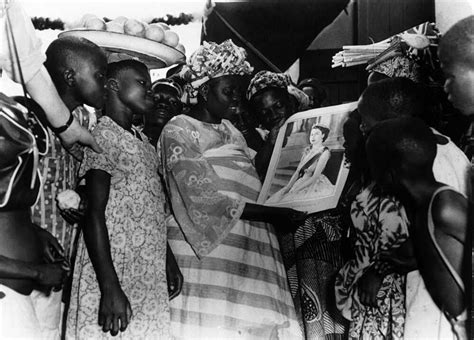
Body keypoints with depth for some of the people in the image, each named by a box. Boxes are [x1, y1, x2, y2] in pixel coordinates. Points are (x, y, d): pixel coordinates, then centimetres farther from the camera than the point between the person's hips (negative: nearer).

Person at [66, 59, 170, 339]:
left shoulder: (143, 141, 15)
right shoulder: (105, 137, -10)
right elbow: (94, 214, -16)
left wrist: (170, 262, 18)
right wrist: (110, 289, -22)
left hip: (150, 277, 8)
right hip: (115, 272, -7)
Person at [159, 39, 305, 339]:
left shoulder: (231, 131, 19)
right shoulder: (179, 131, -4)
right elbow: (204, 200, -15)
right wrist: (272, 214, -17)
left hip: (250, 253, 7)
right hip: (207, 251, -6)